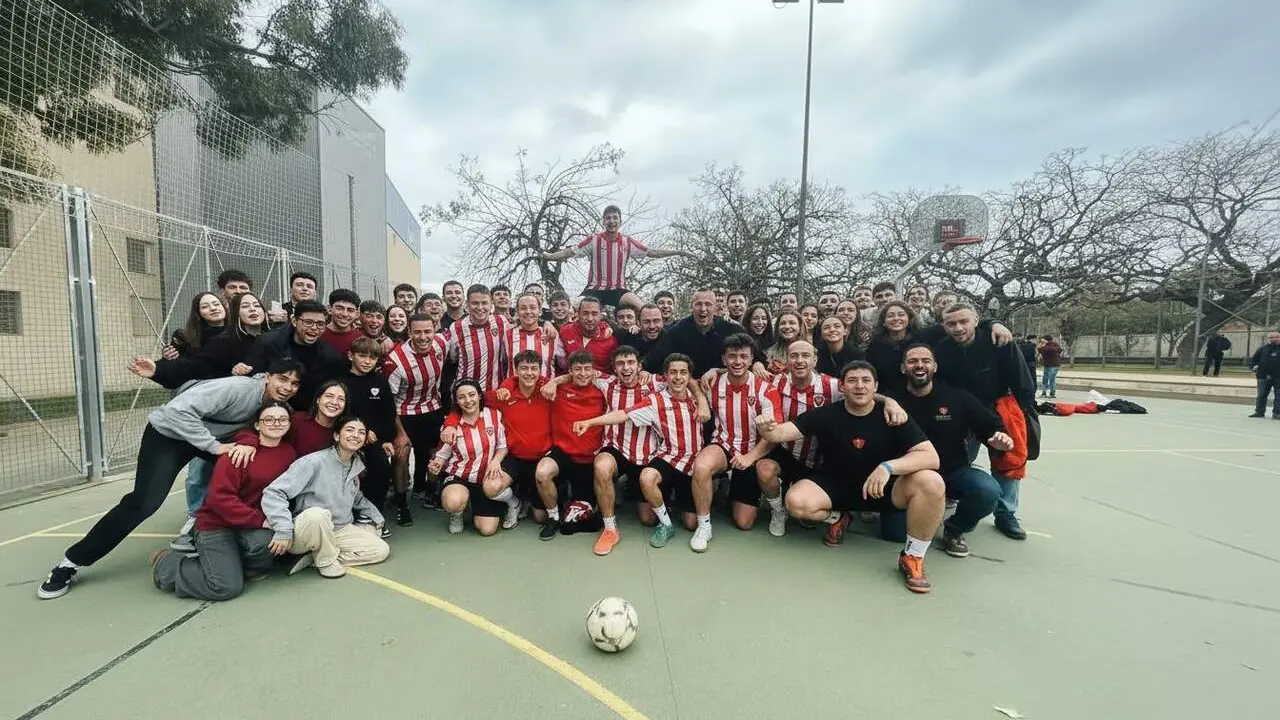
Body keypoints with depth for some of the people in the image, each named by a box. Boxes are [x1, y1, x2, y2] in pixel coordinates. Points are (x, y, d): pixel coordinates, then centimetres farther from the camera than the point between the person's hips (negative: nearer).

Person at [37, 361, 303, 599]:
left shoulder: (277, 401, -12)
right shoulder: (236, 388, -35)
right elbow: (178, 410, -38)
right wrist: (215, 447, -34)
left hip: (212, 436, 7)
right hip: (167, 433, -7)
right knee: (145, 502, -15)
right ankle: (72, 562, 5)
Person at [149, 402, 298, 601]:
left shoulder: (289, 453, -1)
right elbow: (220, 497, -21)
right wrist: (260, 519, -25)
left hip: (254, 524, 4)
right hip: (217, 524, -4)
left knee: (266, 539, -32)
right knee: (227, 587, -15)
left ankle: (249, 567, 6)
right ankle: (165, 564, 13)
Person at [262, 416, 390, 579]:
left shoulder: (356, 466, 3)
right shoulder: (314, 462, -19)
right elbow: (273, 493, -24)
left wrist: (376, 517, 12)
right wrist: (283, 530, -32)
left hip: (339, 530, 7)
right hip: (304, 531, -7)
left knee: (382, 550, -4)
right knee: (318, 514, -39)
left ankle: (313, 558, -2)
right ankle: (326, 561, -11)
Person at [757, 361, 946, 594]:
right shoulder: (826, 414, -10)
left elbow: (931, 457, -19)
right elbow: (782, 432, -15)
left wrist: (888, 466, -36)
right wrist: (768, 430, -41)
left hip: (883, 487, 0)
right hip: (835, 486, 0)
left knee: (931, 483, -28)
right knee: (796, 502, -27)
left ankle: (913, 557, -7)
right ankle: (836, 518, 9)